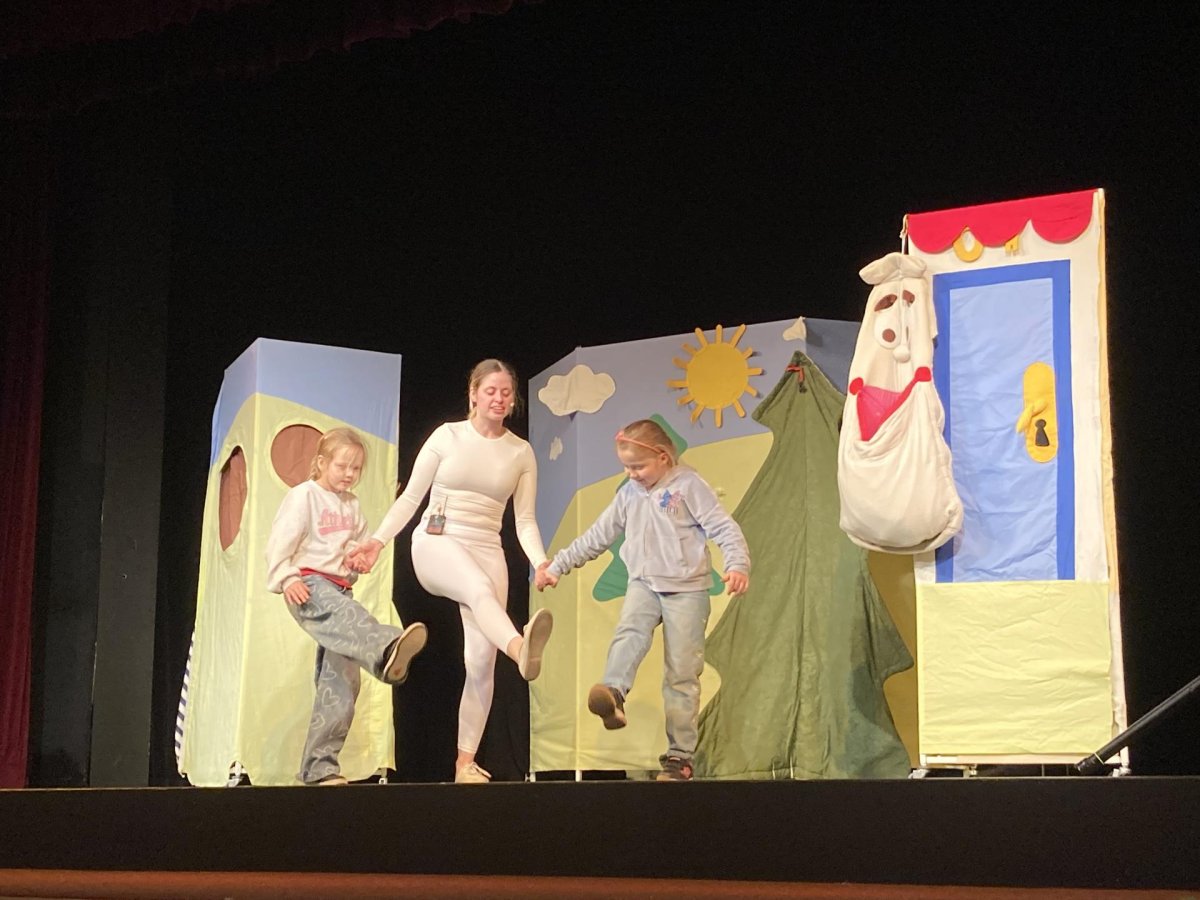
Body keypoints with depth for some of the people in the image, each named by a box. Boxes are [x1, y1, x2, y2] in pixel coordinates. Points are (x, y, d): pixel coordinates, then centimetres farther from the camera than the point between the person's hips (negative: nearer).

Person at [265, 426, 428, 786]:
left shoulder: (352, 506, 21)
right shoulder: (304, 496, 1)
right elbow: (279, 543, -6)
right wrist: (286, 579, -21)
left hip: (341, 588, 8)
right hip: (309, 586, -8)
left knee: (341, 680, -1)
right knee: (348, 616, -41)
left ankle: (319, 766, 2)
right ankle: (386, 651, -77)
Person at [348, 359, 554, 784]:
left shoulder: (522, 452, 9)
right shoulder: (448, 436, 4)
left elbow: (525, 520, 8)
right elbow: (411, 496, 7)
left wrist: (541, 561, -9)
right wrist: (378, 539, -3)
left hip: (486, 551, 3)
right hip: (436, 542, -3)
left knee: (482, 659, -9)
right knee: (480, 588, -39)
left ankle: (466, 761, -3)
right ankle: (520, 650, -69)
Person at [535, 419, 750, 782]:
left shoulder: (688, 486, -4)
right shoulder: (629, 495, 11)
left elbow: (724, 528, -9)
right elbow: (595, 537, 19)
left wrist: (737, 565, -25)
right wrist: (556, 566, 20)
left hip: (686, 589, -4)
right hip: (643, 584, 4)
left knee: (682, 673, -2)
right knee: (629, 633, -28)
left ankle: (680, 755, 2)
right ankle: (613, 695, -53)